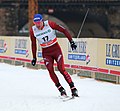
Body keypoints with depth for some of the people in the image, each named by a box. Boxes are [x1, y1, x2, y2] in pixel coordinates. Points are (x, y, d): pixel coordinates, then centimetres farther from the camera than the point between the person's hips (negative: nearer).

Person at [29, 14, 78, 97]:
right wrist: (34, 57, 10)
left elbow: (64, 30, -9)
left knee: (61, 69, -15)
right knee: (50, 70, -16)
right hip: (46, 53, 2)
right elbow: (33, 44, 7)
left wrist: (71, 42, -11)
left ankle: (73, 89, -11)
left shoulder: (50, 24, -15)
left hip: (56, 49, -2)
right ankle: (61, 90, -9)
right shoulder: (33, 30, -7)